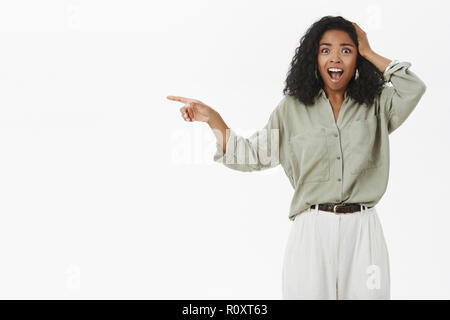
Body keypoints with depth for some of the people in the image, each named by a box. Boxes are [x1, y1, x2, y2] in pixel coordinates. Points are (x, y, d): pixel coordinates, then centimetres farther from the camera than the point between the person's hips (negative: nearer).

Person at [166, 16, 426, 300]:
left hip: (362, 231, 1)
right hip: (311, 232, -1)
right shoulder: (293, 108, 9)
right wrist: (213, 119, -3)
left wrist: (369, 53, 3)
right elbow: (254, 156, 7)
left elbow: (414, 89, -7)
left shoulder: (375, 106, 10)